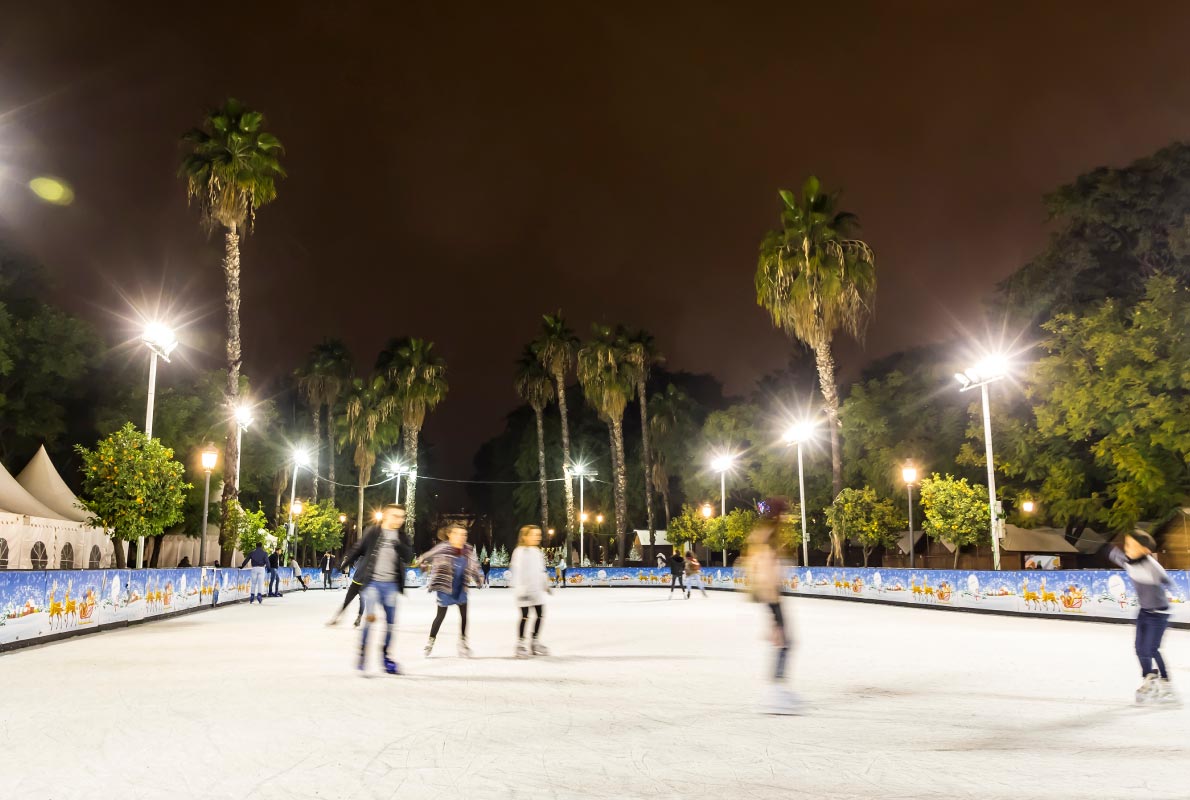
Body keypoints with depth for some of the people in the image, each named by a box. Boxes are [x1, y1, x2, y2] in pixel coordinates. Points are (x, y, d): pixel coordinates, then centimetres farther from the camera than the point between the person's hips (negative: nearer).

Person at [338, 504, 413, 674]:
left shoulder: (401, 537, 6)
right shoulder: (372, 532, -2)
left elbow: (408, 555, -7)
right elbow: (358, 549, 7)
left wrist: (398, 545, -23)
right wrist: (345, 562, 3)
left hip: (391, 584, 4)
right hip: (372, 582, -4)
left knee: (390, 621, 7)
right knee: (371, 616, -18)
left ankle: (385, 656, 20)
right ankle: (362, 652, -4)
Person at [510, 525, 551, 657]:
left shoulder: (538, 552, 12)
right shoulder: (520, 551, -11)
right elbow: (516, 571, -15)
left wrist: (546, 584, 23)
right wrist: (520, 589, -19)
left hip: (537, 590, 7)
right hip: (525, 591, -7)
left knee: (539, 615, 8)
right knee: (525, 617, -3)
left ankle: (535, 643, 21)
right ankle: (521, 644, 8)